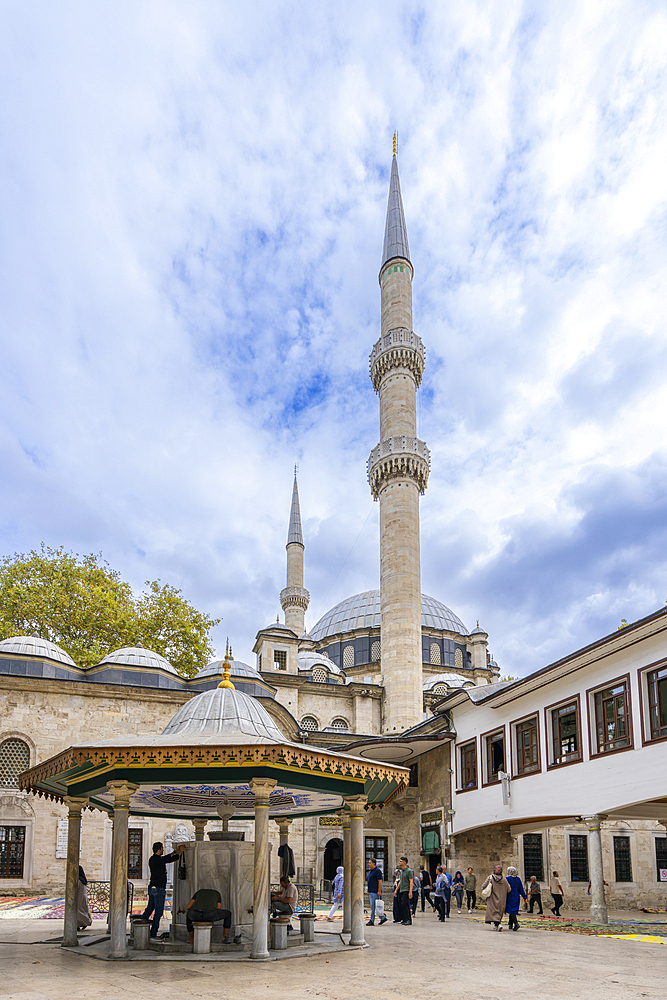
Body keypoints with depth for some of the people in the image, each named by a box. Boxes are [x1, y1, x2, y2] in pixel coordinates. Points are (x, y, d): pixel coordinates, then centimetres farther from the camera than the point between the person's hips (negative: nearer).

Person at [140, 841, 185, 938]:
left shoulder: (152, 859, 9)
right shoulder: (158, 860, -18)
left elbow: (166, 858, 22)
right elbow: (174, 858, -12)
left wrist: (176, 851, 25)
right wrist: (180, 851, 5)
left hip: (152, 888, 9)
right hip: (159, 889, -9)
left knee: (149, 909, 19)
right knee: (158, 911, 0)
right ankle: (153, 933, 3)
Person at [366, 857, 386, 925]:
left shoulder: (377, 871, -13)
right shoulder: (370, 871, 16)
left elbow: (380, 881, -16)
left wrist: (379, 891, -20)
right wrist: (368, 891, 21)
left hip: (375, 892, -10)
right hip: (371, 892, 10)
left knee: (373, 907, -6)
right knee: (373, 907, 11)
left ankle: (372, 921, -1)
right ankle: (383, 918, 18)